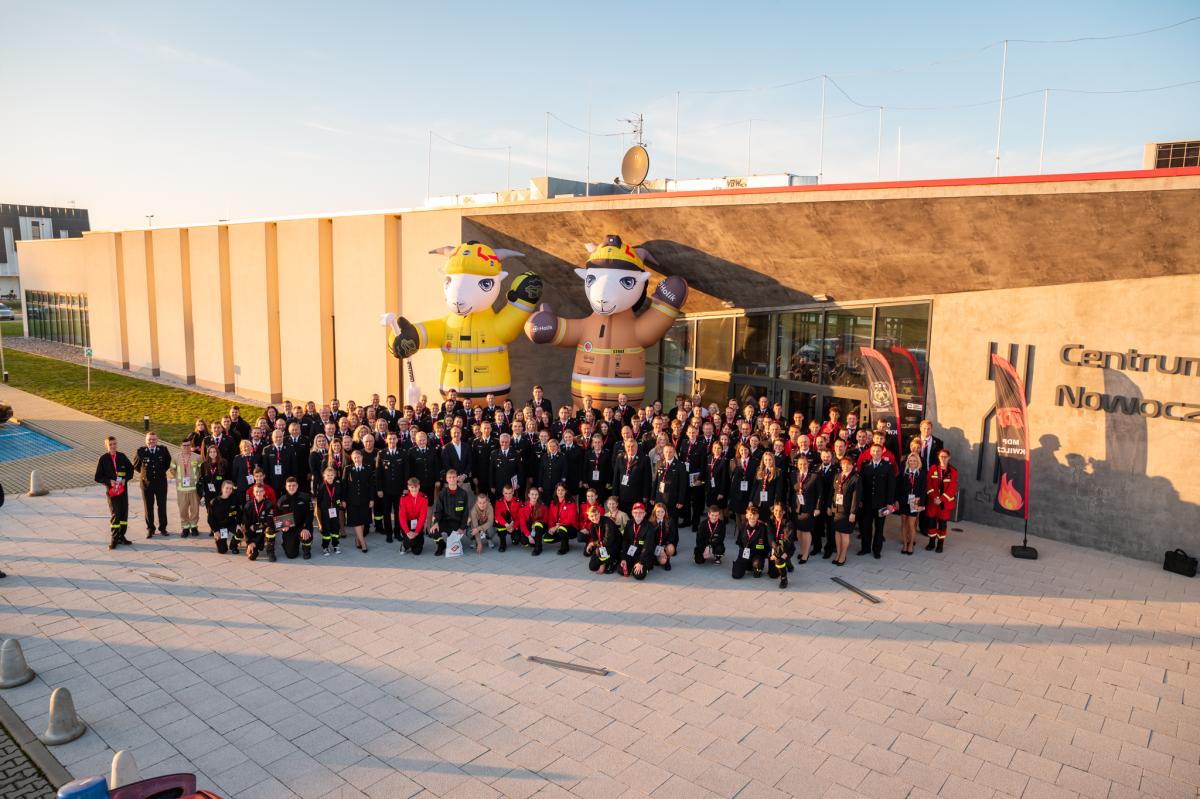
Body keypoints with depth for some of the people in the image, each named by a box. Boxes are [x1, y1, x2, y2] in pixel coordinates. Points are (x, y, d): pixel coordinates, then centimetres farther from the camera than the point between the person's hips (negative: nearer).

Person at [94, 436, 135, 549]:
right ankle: (113, 539, 1)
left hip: (123, 488, 4)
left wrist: (125, 479, -6)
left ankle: (121, 536, 20)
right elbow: (98, 477, -3)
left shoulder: (122, 456, 3)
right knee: (115, 513, -7)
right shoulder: (103, 459, -5)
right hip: (111, 490, -4)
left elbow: (130, 469, 11)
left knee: (124, 512, 8)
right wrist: (109, 481, -18)